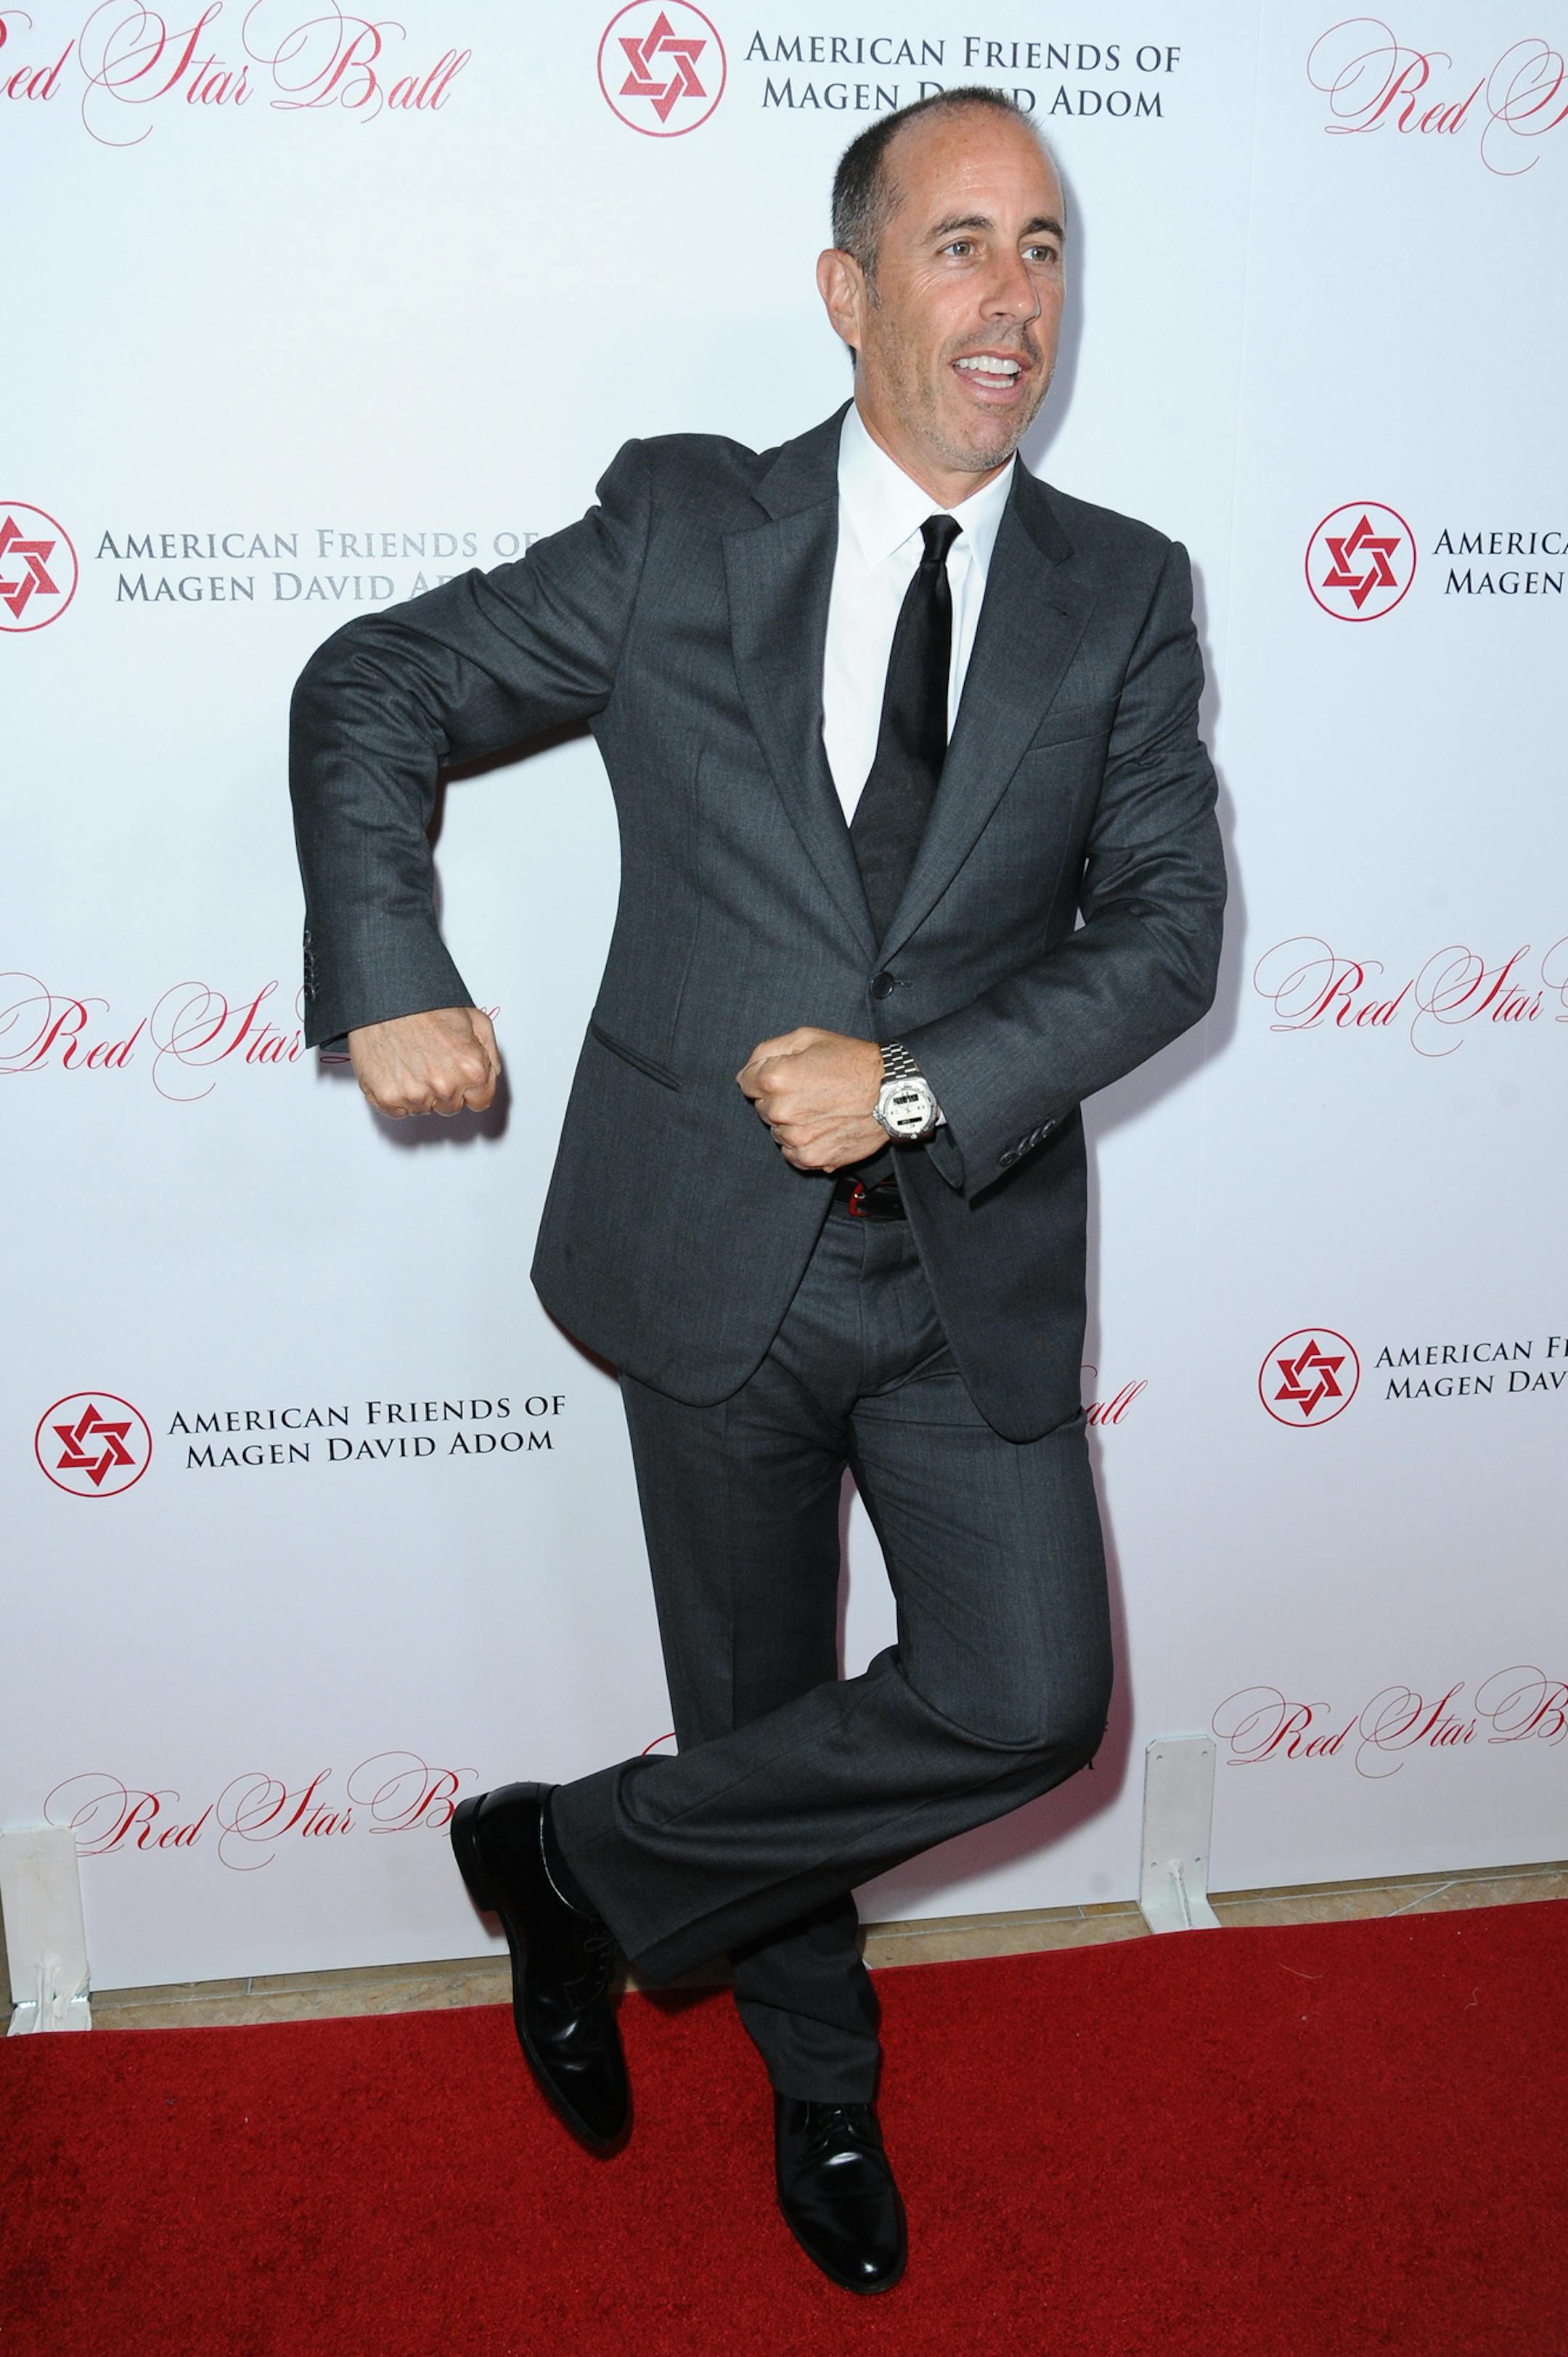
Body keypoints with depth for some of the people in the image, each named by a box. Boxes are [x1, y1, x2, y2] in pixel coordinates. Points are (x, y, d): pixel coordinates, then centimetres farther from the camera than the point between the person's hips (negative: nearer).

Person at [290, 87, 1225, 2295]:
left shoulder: (1124, 595, 2)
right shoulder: (680, 529, -2)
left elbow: (1164, 930, -4)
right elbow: (371, 690, 3)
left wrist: (922, 1083, -18)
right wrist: (392, 976, -10)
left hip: (977, 1269, 2)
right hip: (718, 1255, -1)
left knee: (1028, 1702, -8)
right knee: (760, 1708, 14)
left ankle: (584, 1861, 16)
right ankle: (824, 2084, 43)